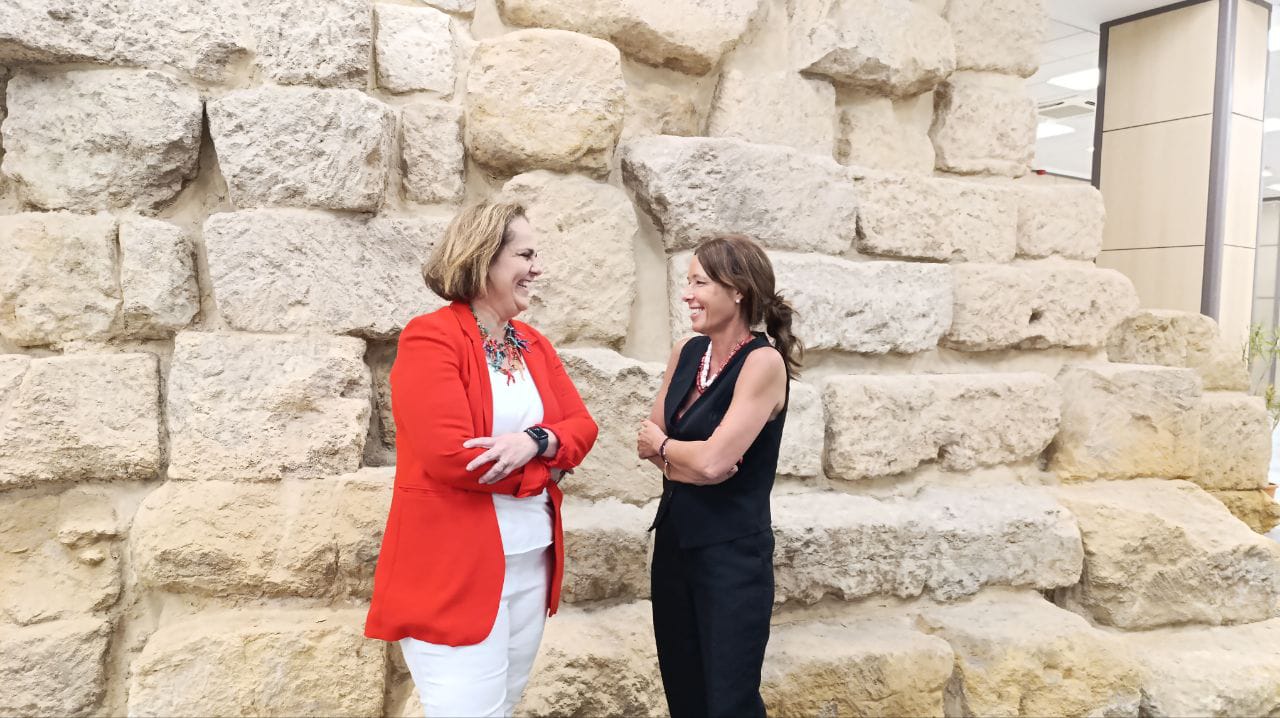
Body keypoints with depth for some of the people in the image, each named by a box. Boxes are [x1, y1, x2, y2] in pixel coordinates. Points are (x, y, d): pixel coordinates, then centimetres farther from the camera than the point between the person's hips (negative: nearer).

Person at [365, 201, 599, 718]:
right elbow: (449, 455, -22)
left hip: (533, 559, 7)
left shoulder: (535, 345, 11)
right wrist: (544, 469, -10)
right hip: (454, 566, -7)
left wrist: (536, 441, -16)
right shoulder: (429, 338, -13)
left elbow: (582, 428, 6)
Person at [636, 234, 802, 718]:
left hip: (733, 553, -7)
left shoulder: (764, 362, -17)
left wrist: (663, 446, -4)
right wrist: (686, 460, -16)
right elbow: (649, 439, 4)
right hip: (674, 538, 7)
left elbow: (714, 460, -23)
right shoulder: (687, 352, 4)